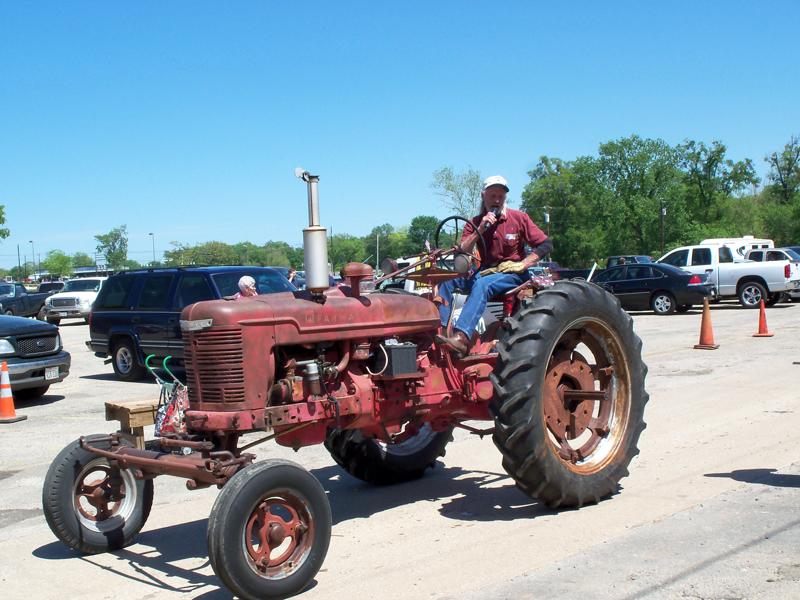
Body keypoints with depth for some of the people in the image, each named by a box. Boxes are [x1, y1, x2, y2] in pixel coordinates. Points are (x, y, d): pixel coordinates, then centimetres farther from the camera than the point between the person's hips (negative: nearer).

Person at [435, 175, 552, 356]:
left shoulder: (518, 218, -1)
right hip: (486, 271, 5)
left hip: (513, 274, -4)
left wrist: (522, 264, -12)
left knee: (482, 284, -36)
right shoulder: (474, 223, 6)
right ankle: (439, 327, -29)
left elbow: (545, 244, -1)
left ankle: (461, 338, -51)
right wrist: (480, 229, -17)